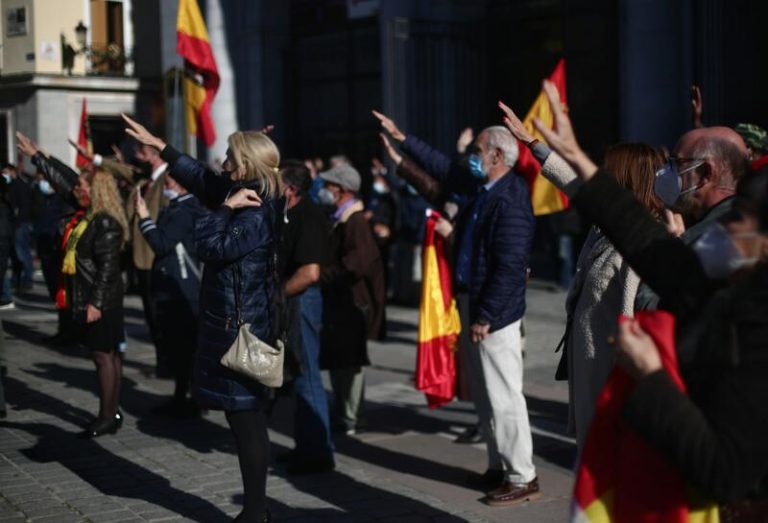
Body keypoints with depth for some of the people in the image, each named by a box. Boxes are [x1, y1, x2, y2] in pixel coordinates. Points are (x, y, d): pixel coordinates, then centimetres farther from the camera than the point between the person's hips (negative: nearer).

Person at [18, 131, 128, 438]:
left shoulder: (106, 224, -17)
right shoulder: (89, 215, 10)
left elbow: (108, 266, -22)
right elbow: (63, 182, 20)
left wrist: (96, 303, -24)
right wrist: (36, 156, 26)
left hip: (101, 301, -10)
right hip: (89, 299, 10)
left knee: (104, 356, -5)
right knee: (108, 355, 12)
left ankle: (106, 418, 0)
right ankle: (112, 414, 19)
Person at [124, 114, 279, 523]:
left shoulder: (255, 216, -19)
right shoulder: (242, 197, 9)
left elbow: (211, 246, -25)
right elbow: (200, 178, 22)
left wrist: (225, 209, -17)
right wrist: (158, 145, 24)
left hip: (241, 330, -10)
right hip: (234, 324, 10)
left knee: (246, 419, -5)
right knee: (246, 417, 14)